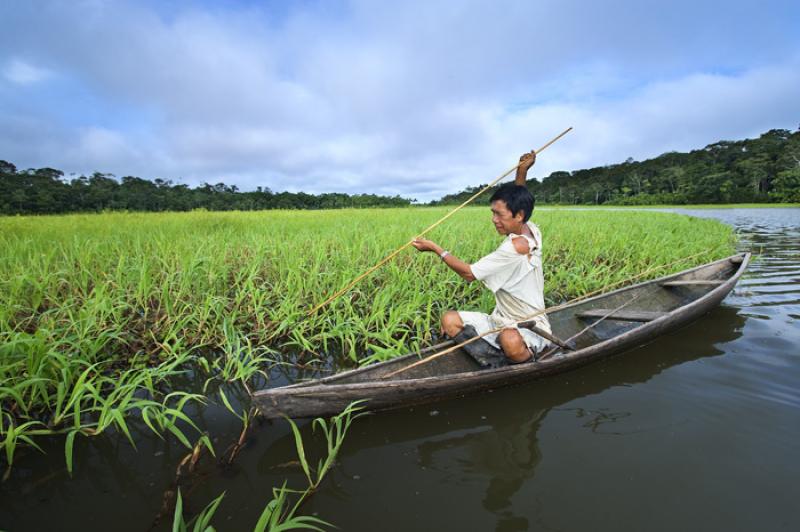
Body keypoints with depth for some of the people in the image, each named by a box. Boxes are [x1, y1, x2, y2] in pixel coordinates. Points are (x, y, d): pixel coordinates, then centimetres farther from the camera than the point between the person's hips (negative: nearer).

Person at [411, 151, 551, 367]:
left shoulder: (516, 246, -26)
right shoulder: (531, 230, 1)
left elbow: (469, 273, -22)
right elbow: (518, 200, 24)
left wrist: (436, 248, -14)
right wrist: (521, 172, 8)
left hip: (530, 328, -9)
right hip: (501, 322, 9)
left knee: (510, 341, -46)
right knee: (449, 320, -12)